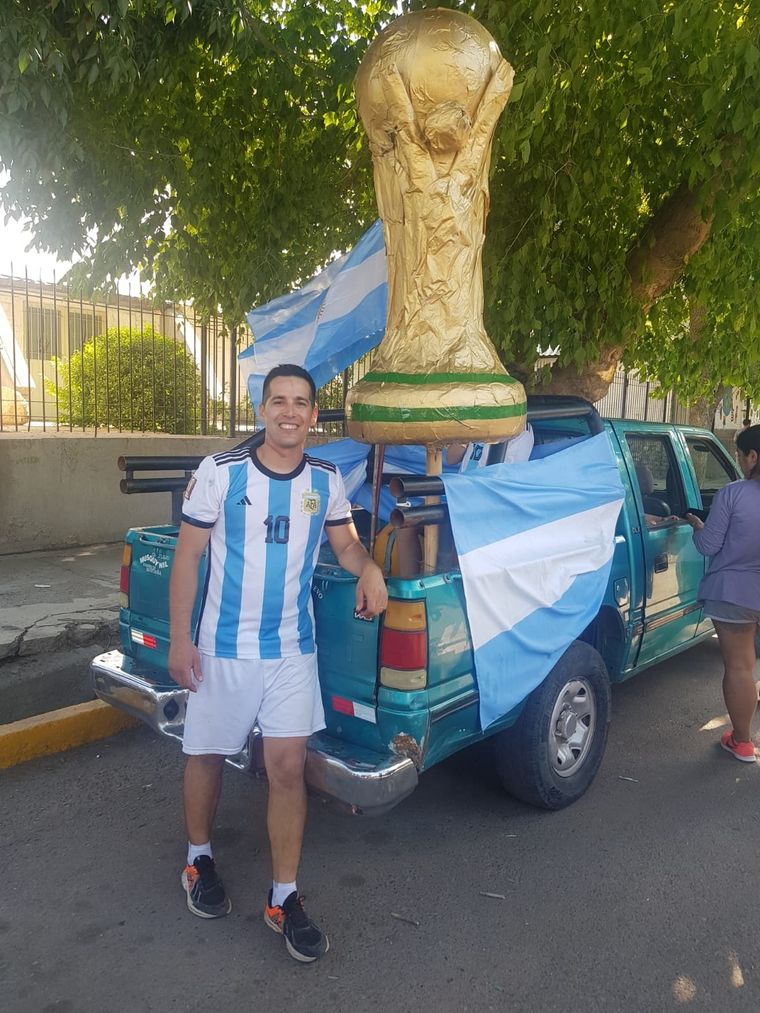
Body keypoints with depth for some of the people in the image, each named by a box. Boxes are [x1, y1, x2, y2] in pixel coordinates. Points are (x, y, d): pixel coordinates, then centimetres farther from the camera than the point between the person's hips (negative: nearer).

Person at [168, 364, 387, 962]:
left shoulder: (326, 480, -1)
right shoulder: (220, 473, -10)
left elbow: (346, 543, 12)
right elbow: (188, 557, -5)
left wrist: (368, 569, -11)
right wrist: (179, 639, -6)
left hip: (292, 649, 2)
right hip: (223, 648, -1)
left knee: (288, 767, 1)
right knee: (207, 756, 15)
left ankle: (285, 897, 21)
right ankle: (200, 859, 43)